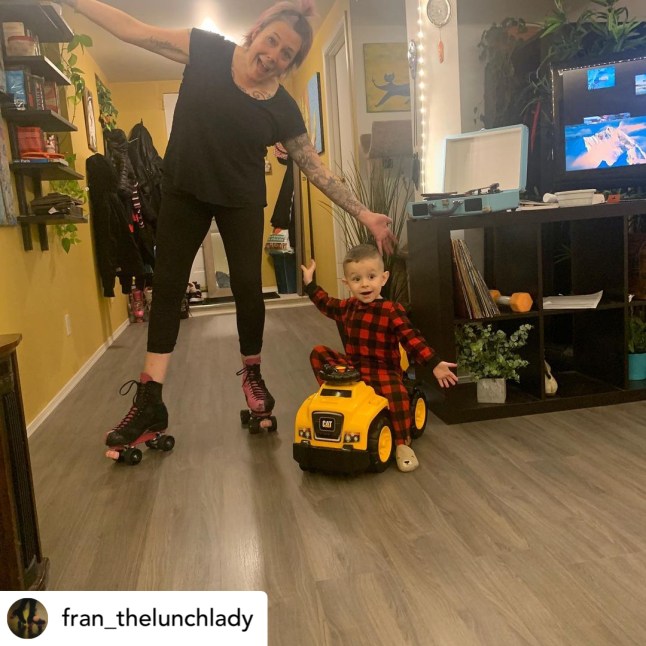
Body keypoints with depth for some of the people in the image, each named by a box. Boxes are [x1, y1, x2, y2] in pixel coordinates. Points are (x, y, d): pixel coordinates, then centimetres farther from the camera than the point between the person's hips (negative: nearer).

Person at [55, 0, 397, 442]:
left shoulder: (283, 110, -10)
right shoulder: (207, 51, -9)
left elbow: (317, 169, -6)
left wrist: (364, 214, -9)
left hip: (242, 202, 0)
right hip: (184, 192, 1)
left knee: (247, 285, -5)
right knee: (167, 284, -1)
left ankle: (253, 375, 21)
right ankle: (150, 401, 4)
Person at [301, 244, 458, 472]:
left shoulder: (392, 310, -13)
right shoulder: (348, 307, 7)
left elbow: (412, 340, -19)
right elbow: (326, 304, 28)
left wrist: (436, 364, -29)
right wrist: (310, 283, 28)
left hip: (383, 370, -6)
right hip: (352, 365, 6)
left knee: (397, 392, -35)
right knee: (319, 352, -1)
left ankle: (402, 444, -15)